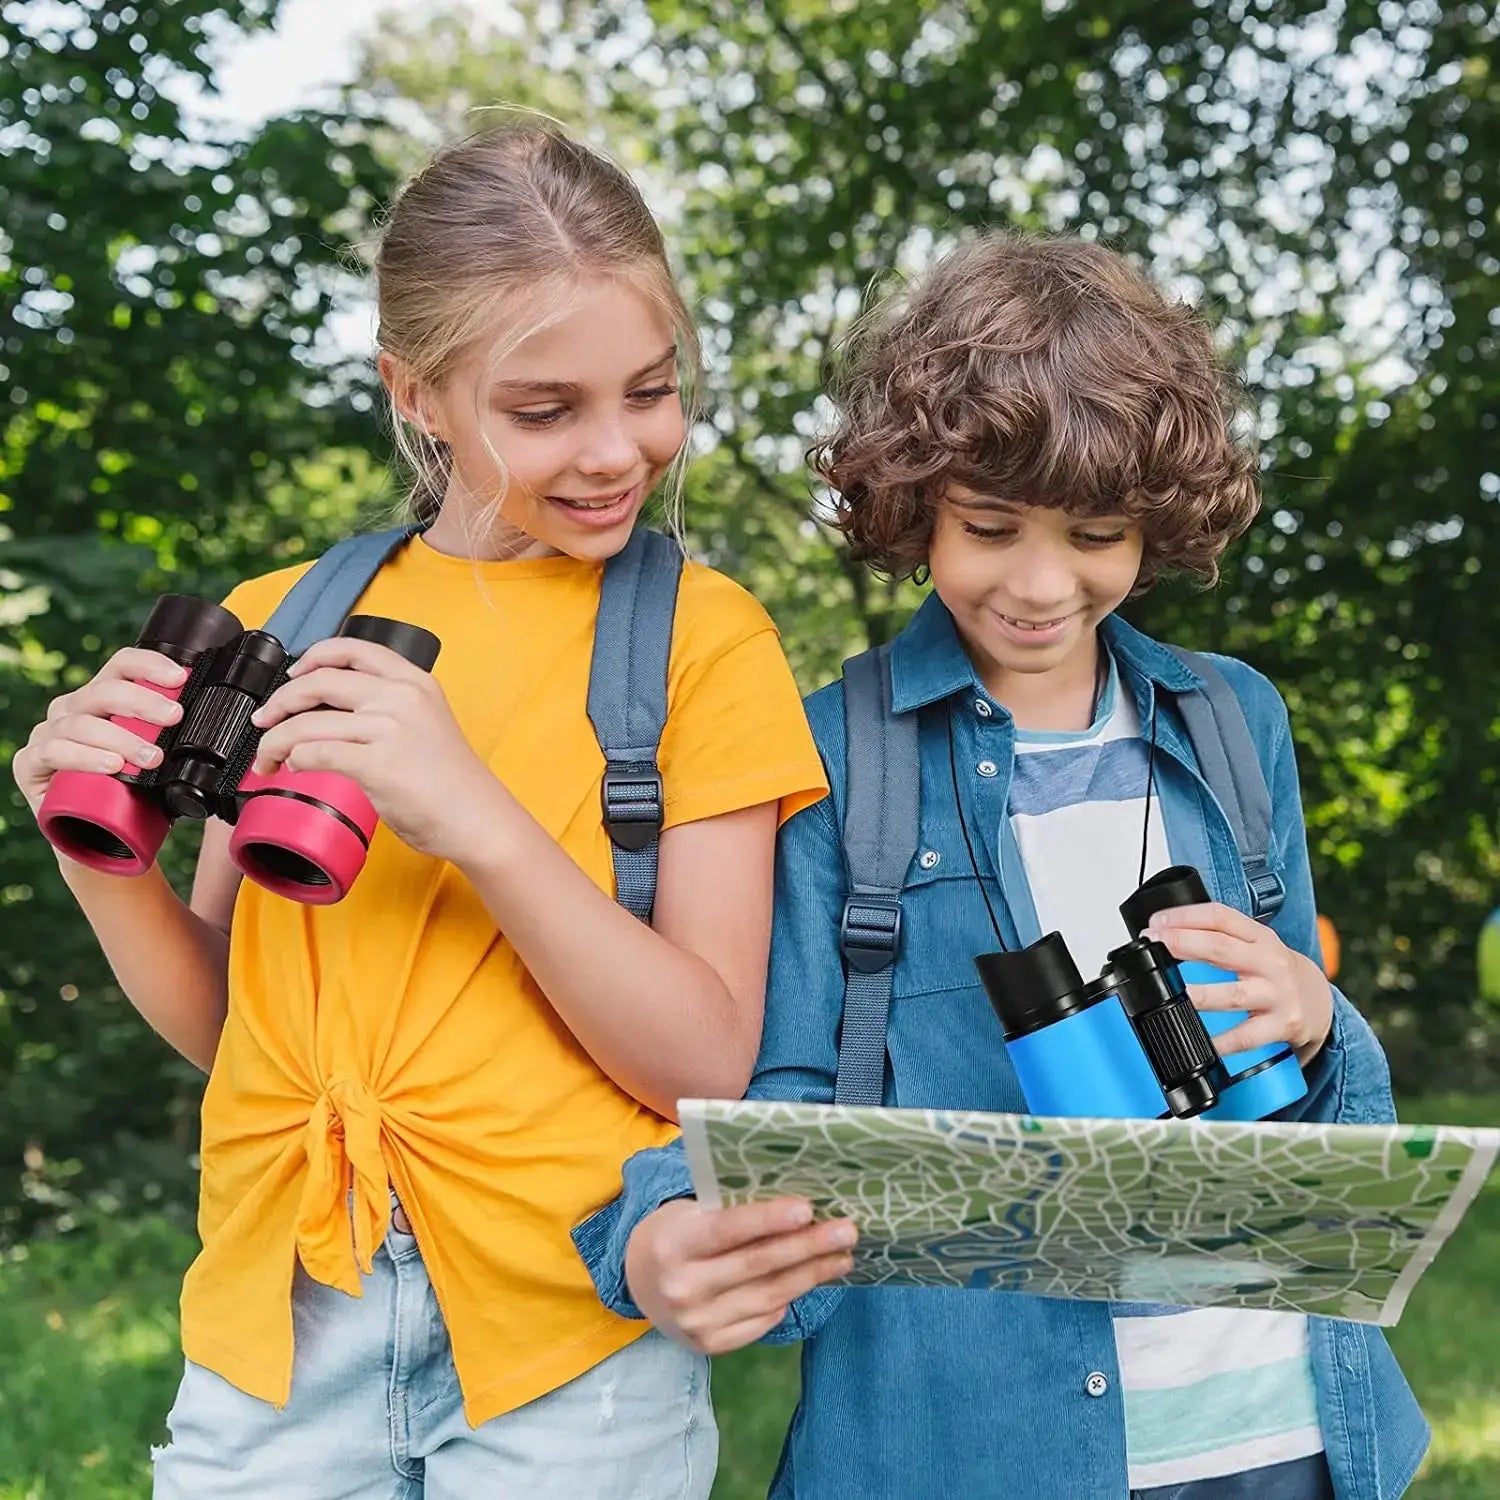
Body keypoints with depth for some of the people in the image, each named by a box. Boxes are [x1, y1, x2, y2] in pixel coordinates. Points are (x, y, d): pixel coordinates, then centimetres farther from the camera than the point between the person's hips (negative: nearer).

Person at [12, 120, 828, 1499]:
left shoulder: (700, 634, -5)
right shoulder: (276, 623, 5)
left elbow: (708, 1064, -11)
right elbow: (225, 1022, 10)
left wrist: (478, 820, -24)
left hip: (570, 1334, -2)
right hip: (276, 1324, 3)